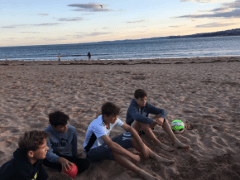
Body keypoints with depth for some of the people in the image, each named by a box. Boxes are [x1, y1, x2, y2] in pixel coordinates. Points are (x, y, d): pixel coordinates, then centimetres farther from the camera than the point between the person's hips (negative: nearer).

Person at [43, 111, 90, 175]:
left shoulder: (72, 130, -15)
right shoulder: (47, 133, -23)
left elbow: (74, 146, 1)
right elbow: (48, 153, -32)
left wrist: (75, 160, 13)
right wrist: (60, 159, -51)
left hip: (69, 157, 2)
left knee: (86, 163, -26)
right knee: (44, 160, -39)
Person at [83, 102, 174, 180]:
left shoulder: (113, 119, -11)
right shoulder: (97, 125, -34)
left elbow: (130, 129, -10)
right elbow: (111, 144, -44)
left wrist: (142, 145, -18)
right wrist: (131, 155, -43)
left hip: (105, 145, 7)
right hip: (92, 152, -7)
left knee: (131, 137, -10)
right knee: (112, 149, -41)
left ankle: (157, 158, -13)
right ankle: (141, 173, -42)